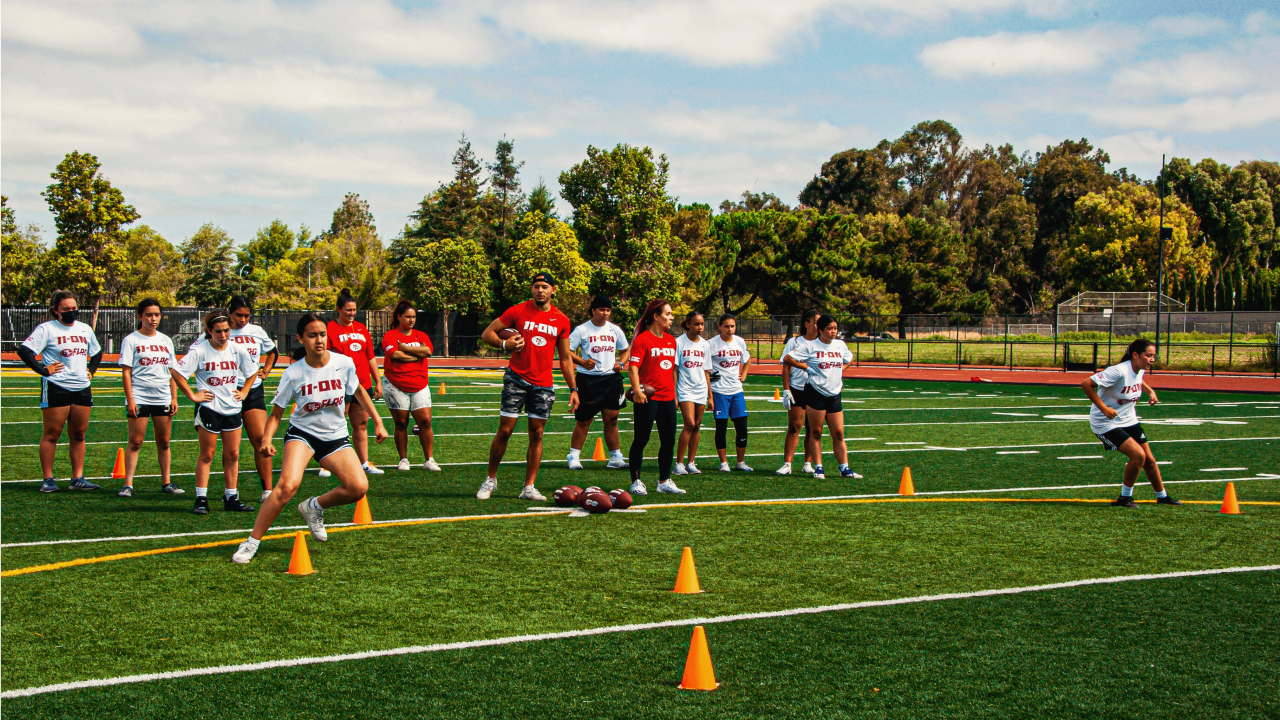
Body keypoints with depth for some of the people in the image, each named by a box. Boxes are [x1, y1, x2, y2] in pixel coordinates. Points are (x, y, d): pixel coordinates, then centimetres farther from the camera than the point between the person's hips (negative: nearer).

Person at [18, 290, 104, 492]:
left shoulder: (85, 329, 15)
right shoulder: (46, 329, -4)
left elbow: (97, 352, 31)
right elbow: (24, 350, -12)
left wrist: (91, 370, 16)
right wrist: (43, 369, -14)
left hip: (82, 388, 6)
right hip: (55, 388, -6)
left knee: (78, 434, 7)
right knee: (52, 434, -3)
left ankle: (77, 478, 12)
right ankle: (48, 480, 1)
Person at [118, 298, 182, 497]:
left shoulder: (166, 341, 13)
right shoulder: (131, 340, 0)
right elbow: (126, 371, -4)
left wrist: (174, 398, 8)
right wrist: (130, 400, -11)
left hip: (163, 398, 4)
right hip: (139, 398, -4)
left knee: (164, 442, 7)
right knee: (135, 442, -5)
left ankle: (166, 482, 15)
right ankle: (128, 484, -2)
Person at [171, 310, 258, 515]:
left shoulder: (238, 349, 2)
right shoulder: (200, 350, -11)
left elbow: (252, 372, 18)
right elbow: (175, 371, -14)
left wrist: (244, 392, 7)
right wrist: (192, 395, -12)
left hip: (233, 408, 4)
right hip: (208, 408, -4)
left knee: (232, 455, 7)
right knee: (207, 455, 0)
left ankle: (231, 498, 15)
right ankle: (201, 499, 4)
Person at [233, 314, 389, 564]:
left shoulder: (344, 363, -9)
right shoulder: (293, 373, -14)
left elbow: (359, 391, 12)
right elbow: (276, 413, -6)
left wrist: (378, 422, 10)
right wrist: (267, 439, -23)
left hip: (336, 436, 3)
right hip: (302, 433, -3)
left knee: (359, 487, -17)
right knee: (288, 484, -28)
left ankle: (314, 507, 14)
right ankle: (251, 543, -15)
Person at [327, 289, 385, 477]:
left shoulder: (362, 329, 15)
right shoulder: (330, 329, -4)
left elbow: (371, 357, 20)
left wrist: (378, 382, 18)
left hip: (363, 385, 6)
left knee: (361, 425, 10)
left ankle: (364, 463, 16)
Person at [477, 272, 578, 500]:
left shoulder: (561, 320, 7)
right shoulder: (518, 312, -1)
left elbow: (565, 358, 13)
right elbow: (487, 333, 3)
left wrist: (573, 389, 8)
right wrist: (504, 344, -17)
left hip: (544, 385, 3)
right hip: (516, 379, -3)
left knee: (537, 434, 2)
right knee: (505, 430, -4)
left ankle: (529, 487, 7)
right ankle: (490, 480, 12)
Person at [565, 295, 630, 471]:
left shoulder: (615, 330, 11)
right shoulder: (582, 330, -3)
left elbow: (624, 350, 23)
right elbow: (567, 350, -5)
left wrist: (620, 363, 4)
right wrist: (582, 361, -20)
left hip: (611, 377, 4)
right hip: (588, 379, -4)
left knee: (611, 419, 3)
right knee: (584, 420, 0)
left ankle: (615, 457, 9)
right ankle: (574, 456, 9)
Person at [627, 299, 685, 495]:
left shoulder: (671, 341, 14)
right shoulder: (642, 339, -9)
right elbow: (633, 367, -13)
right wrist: (637, 390, -24)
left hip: (667, 398, 7)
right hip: (648, 397, -7)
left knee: (669, 440, 9)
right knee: (641, 440, -1)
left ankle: (664, 481, 19)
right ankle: (636, 482, 6)